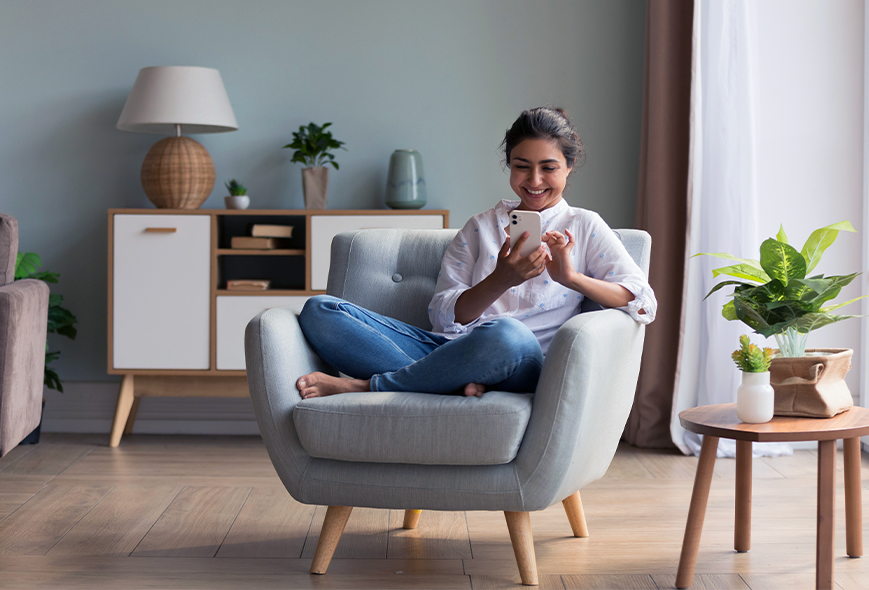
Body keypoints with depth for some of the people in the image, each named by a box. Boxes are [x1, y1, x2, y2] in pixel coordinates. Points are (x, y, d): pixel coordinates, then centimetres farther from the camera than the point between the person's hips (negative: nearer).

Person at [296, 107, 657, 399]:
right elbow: (444, 315, 8)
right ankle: (454, 384, -30)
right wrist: (500, 280, -11)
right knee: (319, 311, -15)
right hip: (448, 347, 4)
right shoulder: (481, 227, 23)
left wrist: (571, 277, -13)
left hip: (518, 366, -3)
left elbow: (643, 302, 2)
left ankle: (367, 386, -23)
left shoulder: (584, 227, 16)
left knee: (508, 335, -43)